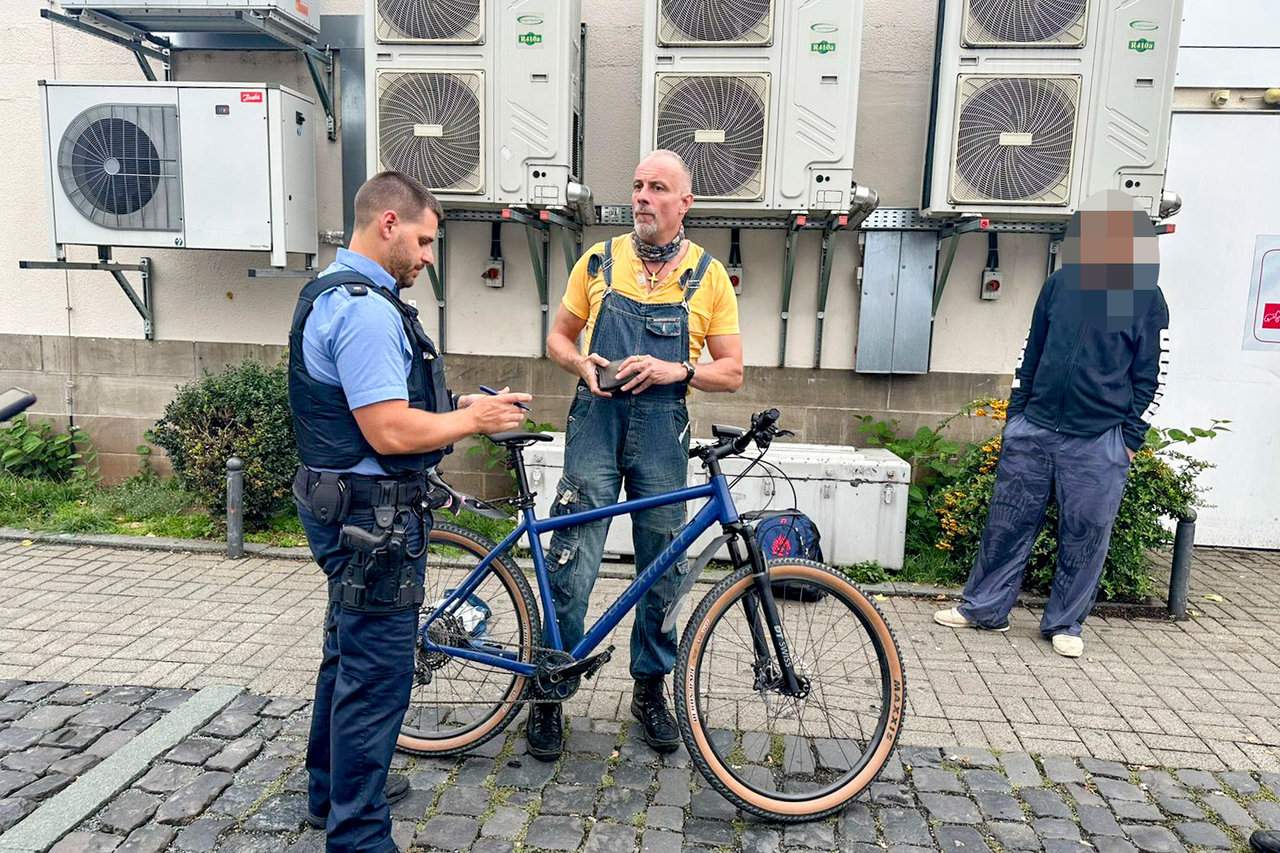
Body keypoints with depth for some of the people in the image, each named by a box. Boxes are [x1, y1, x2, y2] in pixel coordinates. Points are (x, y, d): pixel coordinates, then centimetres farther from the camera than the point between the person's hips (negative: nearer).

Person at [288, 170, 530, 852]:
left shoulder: (332, 293, 14)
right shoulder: (368, 310, -21)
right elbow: (391, 432, -26)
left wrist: (455, 408, 10)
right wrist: (473, 419, -12)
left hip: (346, 507, 12)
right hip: (373, 514, -12)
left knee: (349, 656, 24)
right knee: (378, 676, 0)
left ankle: (332, 789, 43)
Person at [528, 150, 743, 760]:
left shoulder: (708, 275, 4)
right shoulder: (599, 261, 7)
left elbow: (731, 372, 3)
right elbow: (558, 337, 14)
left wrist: (676, 370, -15)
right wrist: (583, 364, -7)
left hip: (662, 432, 0)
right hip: (597, 423, 0)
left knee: (662, 570, 8)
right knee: (571, 563, -2)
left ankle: (649, 690, 27)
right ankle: (550, 691, 15)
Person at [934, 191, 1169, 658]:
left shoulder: (1146, 299, -2)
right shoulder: (1059, 283, 7)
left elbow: (1150, 377, 2)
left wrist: (1130, 440, -2)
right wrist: (1016, 414, 11)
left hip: (1099, 441, -3)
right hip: (1033, 428, 3)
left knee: (1084, 536, 6)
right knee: (1008, 521, 8)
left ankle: (1064, 623, 23)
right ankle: (984, 606, 21)